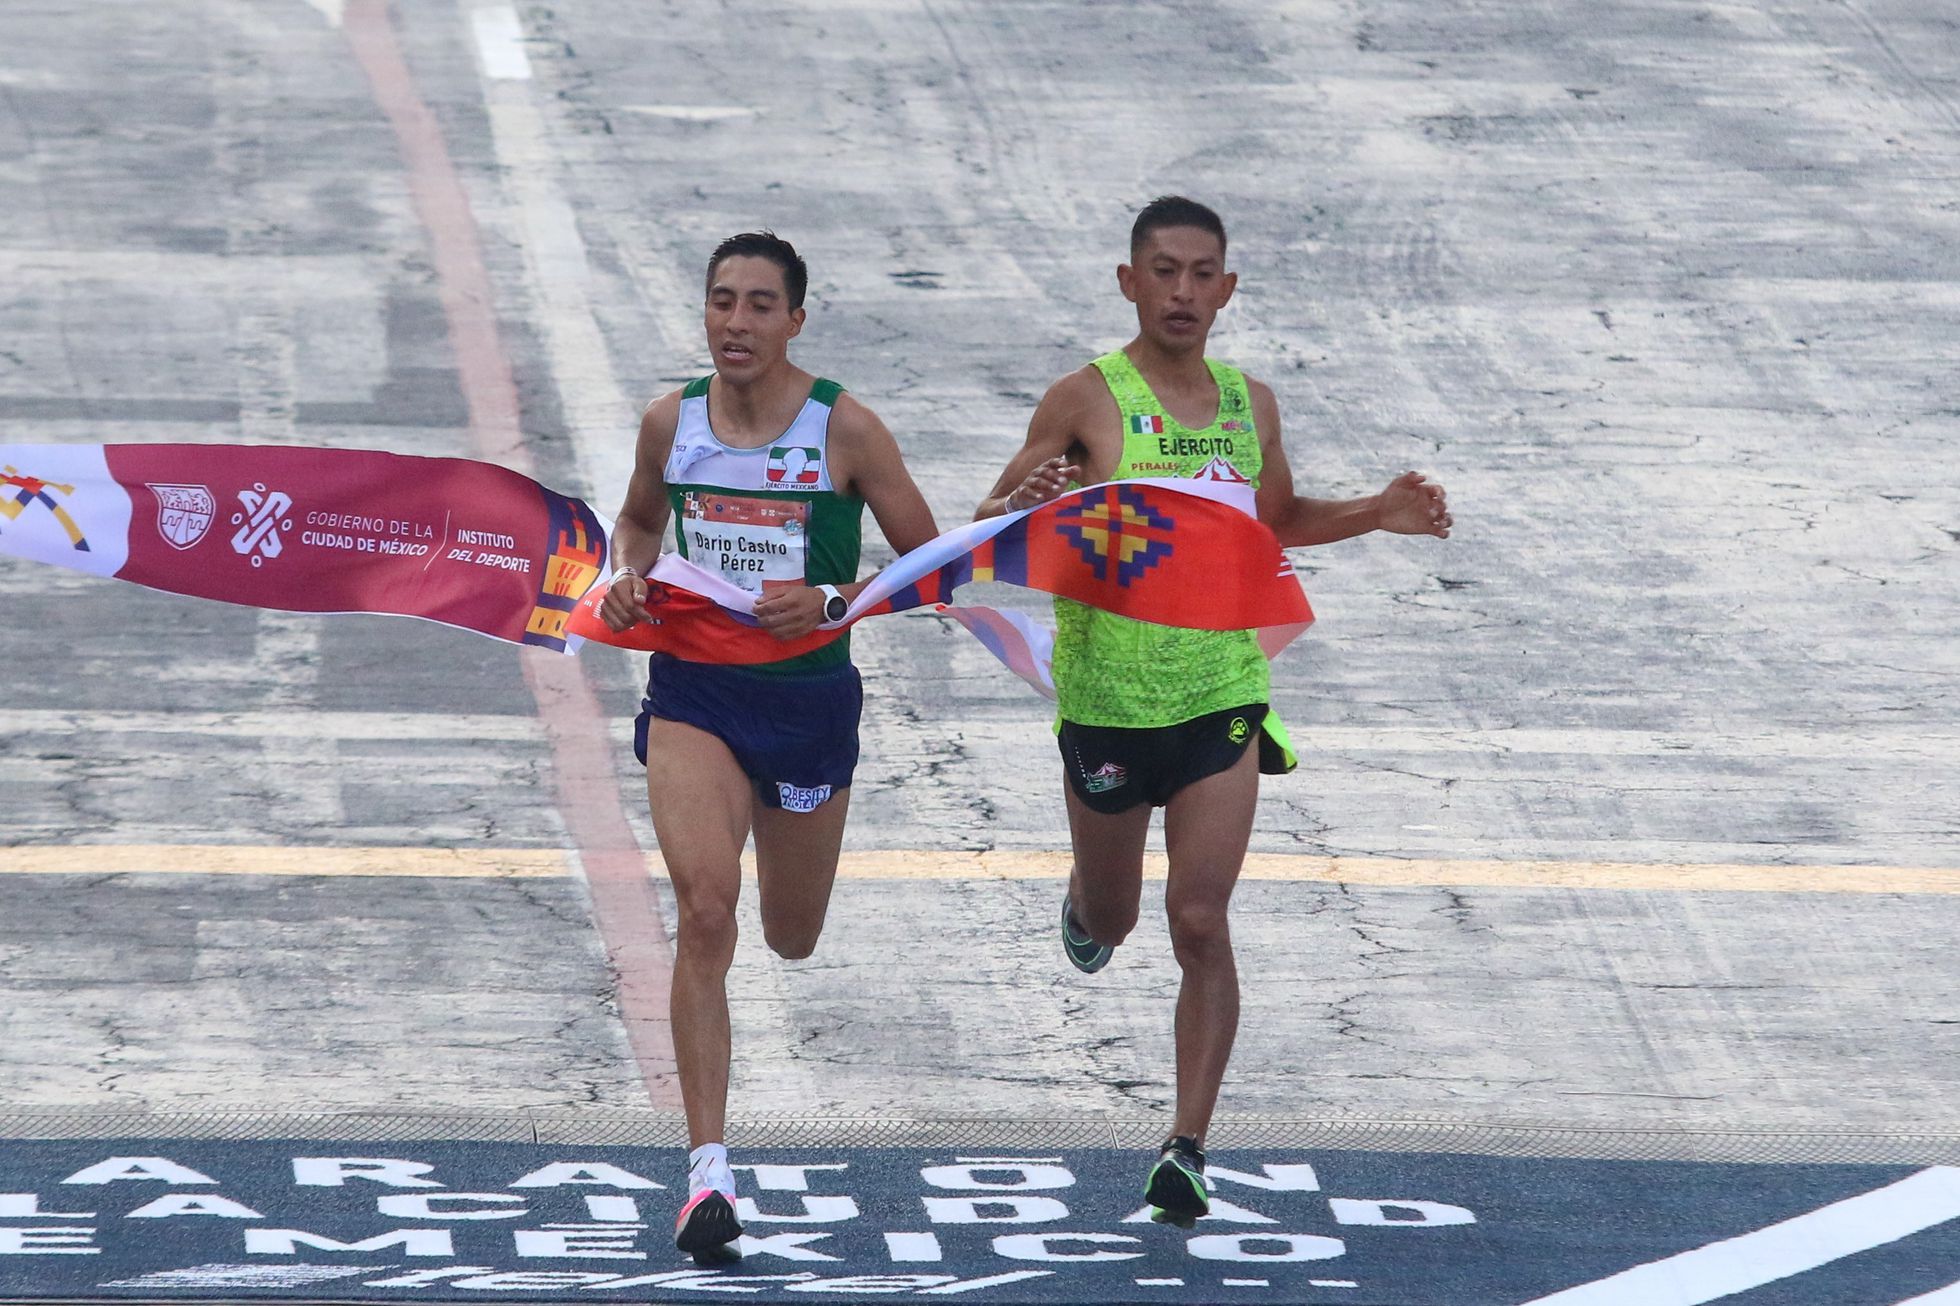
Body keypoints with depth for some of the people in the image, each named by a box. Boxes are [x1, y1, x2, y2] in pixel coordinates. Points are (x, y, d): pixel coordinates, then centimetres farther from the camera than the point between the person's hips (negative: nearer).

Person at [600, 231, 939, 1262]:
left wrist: (830, 602, -20)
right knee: (705, 914, -21)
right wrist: (627, 577, -3)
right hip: (692, 690, 0)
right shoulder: (670, 421, -1)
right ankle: (709, 1168, -21)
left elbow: (930, 563, -5)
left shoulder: (845, 430, -10)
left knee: (793, 939, 18)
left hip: (807, 698, 0)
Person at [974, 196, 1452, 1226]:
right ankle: (1088, 901, 55)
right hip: (1107, 696, -2)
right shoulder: (1086, 401, -8)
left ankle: (1187, 1148, -6)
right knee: (1111, 920, 16)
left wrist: (1376, 515, 6)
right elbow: (986, 531, -7)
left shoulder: (1249, 404, 6)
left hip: (1221, 693, 2)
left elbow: (1278, 519, 24)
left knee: (1200, 924, -9)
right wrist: (1025, 504, -30)